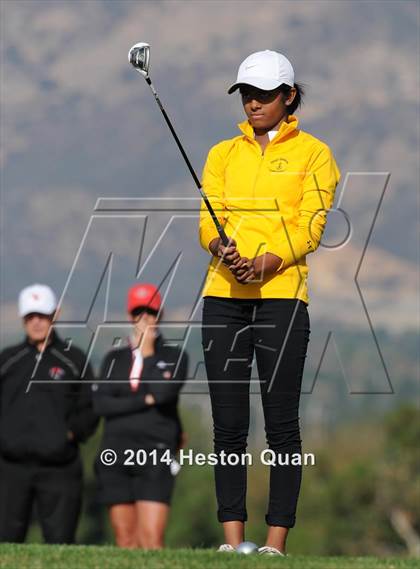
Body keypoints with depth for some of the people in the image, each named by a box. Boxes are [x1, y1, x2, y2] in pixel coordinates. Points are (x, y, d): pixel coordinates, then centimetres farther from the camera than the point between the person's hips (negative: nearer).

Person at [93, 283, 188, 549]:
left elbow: (164, 391, -11)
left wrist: (148, 353, -1)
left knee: (152, 539, -14)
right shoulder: (115, 359, 15)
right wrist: (145, 400, -6)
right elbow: (101, 404, 1)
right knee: (126, 541, 1)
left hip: (155, 457, -3)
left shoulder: (175, 356, 8)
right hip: (117, 456, 3)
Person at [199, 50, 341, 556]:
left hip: (282, 293, -3)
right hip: (223, 295, 3)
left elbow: (309, 226, -4)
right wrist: (224, 252, -16)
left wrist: (267, 263, -21)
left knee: (281, 423, -6)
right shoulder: (223, 154, 17)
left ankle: (276, 542, -4)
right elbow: (208, 220, 7)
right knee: (228, 424, 0)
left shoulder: (313, 153, 6)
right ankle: (232, 539, 4)